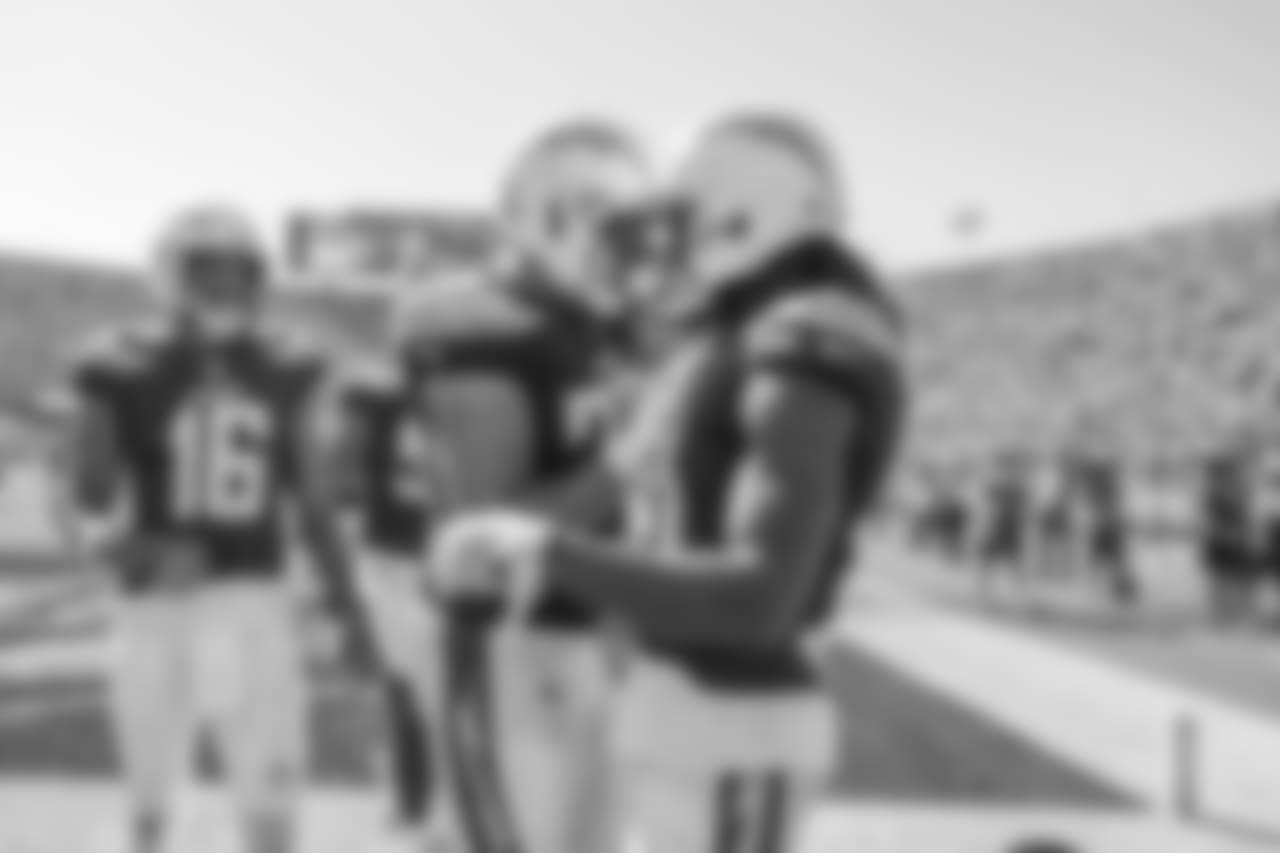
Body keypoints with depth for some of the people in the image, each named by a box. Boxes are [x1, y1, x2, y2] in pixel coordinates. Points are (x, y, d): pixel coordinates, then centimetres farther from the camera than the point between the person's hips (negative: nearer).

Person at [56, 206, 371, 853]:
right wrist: (130, 553, -27)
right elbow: (85, 508, -5)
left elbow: (313, 503, 10)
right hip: (157, 607, -2)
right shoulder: (125, 374, -7)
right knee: (152, 797, 11)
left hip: (255, 602, 2)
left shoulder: (285, 373, 4)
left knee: (271, 795, 1)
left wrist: (348, 610, 9)